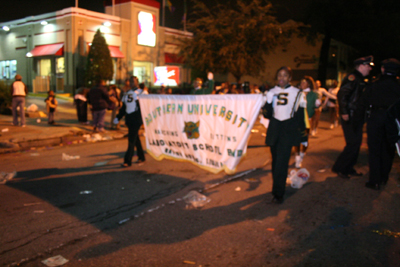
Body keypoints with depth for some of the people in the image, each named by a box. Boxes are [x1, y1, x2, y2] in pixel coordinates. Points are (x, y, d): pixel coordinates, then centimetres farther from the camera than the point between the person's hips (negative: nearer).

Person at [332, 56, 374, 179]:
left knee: (356, 143, 13)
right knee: (353, 143, -8)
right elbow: (341, 94, -24)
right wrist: (344, 112, -26)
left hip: (357, 117, 10)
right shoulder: (352, 78, -14)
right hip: (350, 117, -10)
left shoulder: (360, 80, 18)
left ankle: (349, 168, 23)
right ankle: (338, 168, 3)